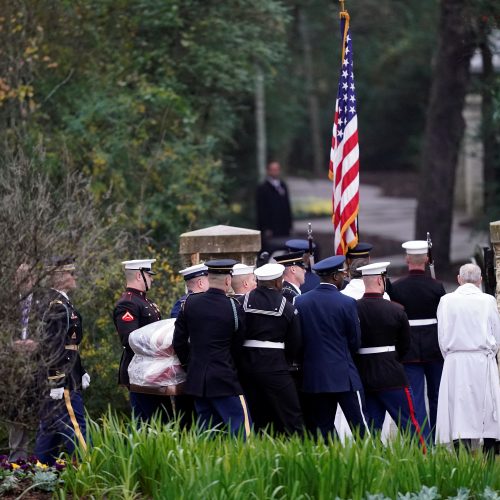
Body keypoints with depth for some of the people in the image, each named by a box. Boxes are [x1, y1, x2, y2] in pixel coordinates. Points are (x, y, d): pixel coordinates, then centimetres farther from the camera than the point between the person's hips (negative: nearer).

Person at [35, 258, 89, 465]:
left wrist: (81, 372, 24)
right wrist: (57, 382, -24)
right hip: (63, 378, -10)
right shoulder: (57, 306, -17)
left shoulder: (59, 302, 15)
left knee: (50, 426, 14)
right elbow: (52, 346, -22)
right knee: (74, 425, -8)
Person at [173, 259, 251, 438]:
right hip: (224, 380, -5)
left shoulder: (190, 302, 1)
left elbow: (179, 342, 7)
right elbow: (238, 345, 2)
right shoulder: (233, 306, -10)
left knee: (206, 430, 13)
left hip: (196, 379, 5)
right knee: (242, 430, -4)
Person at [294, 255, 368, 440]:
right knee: (360, 427, 0)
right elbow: (355, 342, 0)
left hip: (314, 376, 4)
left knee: (321, 432, 7)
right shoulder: (347, 303, -10)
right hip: (344, 376, -4)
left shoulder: (300, 302, 1)